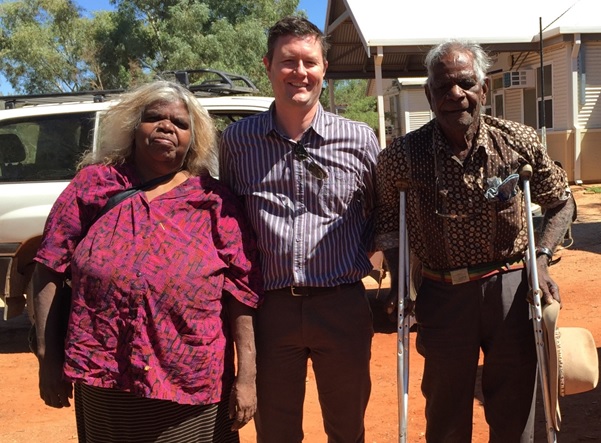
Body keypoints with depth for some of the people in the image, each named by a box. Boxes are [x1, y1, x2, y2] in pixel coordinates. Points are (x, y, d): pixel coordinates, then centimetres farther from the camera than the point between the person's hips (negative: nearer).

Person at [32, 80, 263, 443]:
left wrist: (247, 376, -6)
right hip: (102, 382, 1)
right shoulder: (93, 183, 5)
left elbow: (242, 290, -2)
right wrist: (48, 358, -1)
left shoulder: (214, 200, 2)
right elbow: (50, 271, 3)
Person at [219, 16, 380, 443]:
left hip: (342, 305, 0)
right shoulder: (236, 140, 1)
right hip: (268, 307, 0)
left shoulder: (360, 139, -1)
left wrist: (364, 254, 1)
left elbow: (381, 212, 13)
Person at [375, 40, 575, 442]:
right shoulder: (402, 156, -8)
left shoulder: (520, 142, -6)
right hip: (443, 296, 0)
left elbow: (561, 201, 7)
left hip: (511, 288, 1)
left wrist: (542, 257, -6)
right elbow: (387, 220, 6)